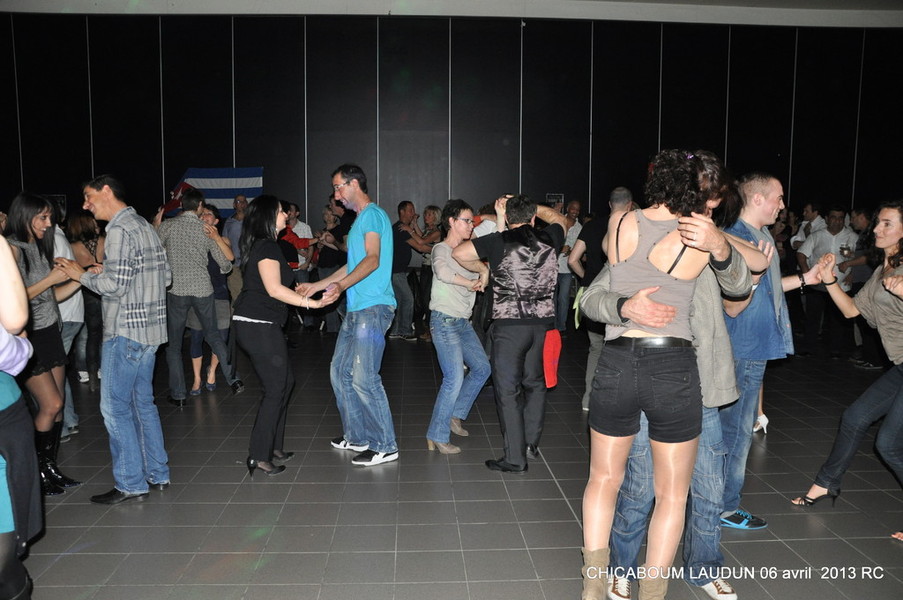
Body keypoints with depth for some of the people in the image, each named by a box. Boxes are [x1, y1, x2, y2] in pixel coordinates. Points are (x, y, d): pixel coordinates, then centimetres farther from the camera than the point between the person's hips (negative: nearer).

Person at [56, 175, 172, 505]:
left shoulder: (120, 230, -14)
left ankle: (130, 484, 5)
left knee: (115, 407, -1)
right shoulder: (144, 226, 15)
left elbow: (113, 286, -21)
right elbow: (165, 275, 16)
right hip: (150, 328, 10)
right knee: (142, 402, 15)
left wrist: (83, 275, -3)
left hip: (126, 331, -9)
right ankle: (157, 474, 22)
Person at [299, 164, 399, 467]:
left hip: (372, 307, -10)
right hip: (356, 309, 10)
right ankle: (357, 436, 24)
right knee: (340, 372, 13)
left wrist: (341, 285, -34)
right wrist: (316, 286, 29)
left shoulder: (372, 214, -7)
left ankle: (385, 446, -2)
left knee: (363, 376, -12)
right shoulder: (360, 219, 23)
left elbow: (373, 260, -21)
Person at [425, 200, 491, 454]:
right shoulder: (441, 249, -11)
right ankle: (437, 436, 0)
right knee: (455, 378, -11)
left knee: (481, 368, 12)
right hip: (445, 321, -9)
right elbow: (442, 271, -32)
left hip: (463, 322, 9)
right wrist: (470, 283, -21)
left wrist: (484, 273, -7)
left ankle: (455, 414, 26)